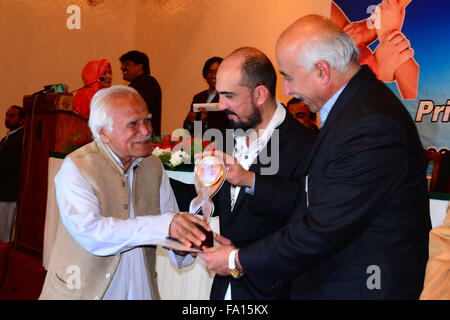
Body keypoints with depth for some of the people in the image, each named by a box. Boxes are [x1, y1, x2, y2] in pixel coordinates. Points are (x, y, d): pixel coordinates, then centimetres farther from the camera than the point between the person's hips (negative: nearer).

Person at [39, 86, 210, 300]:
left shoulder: (154, 166, 3)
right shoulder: (76, 167, -15)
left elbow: (172, 226, 4)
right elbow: (89, 230, -29)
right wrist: (162, 225, -37)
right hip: (84, 291, -5)